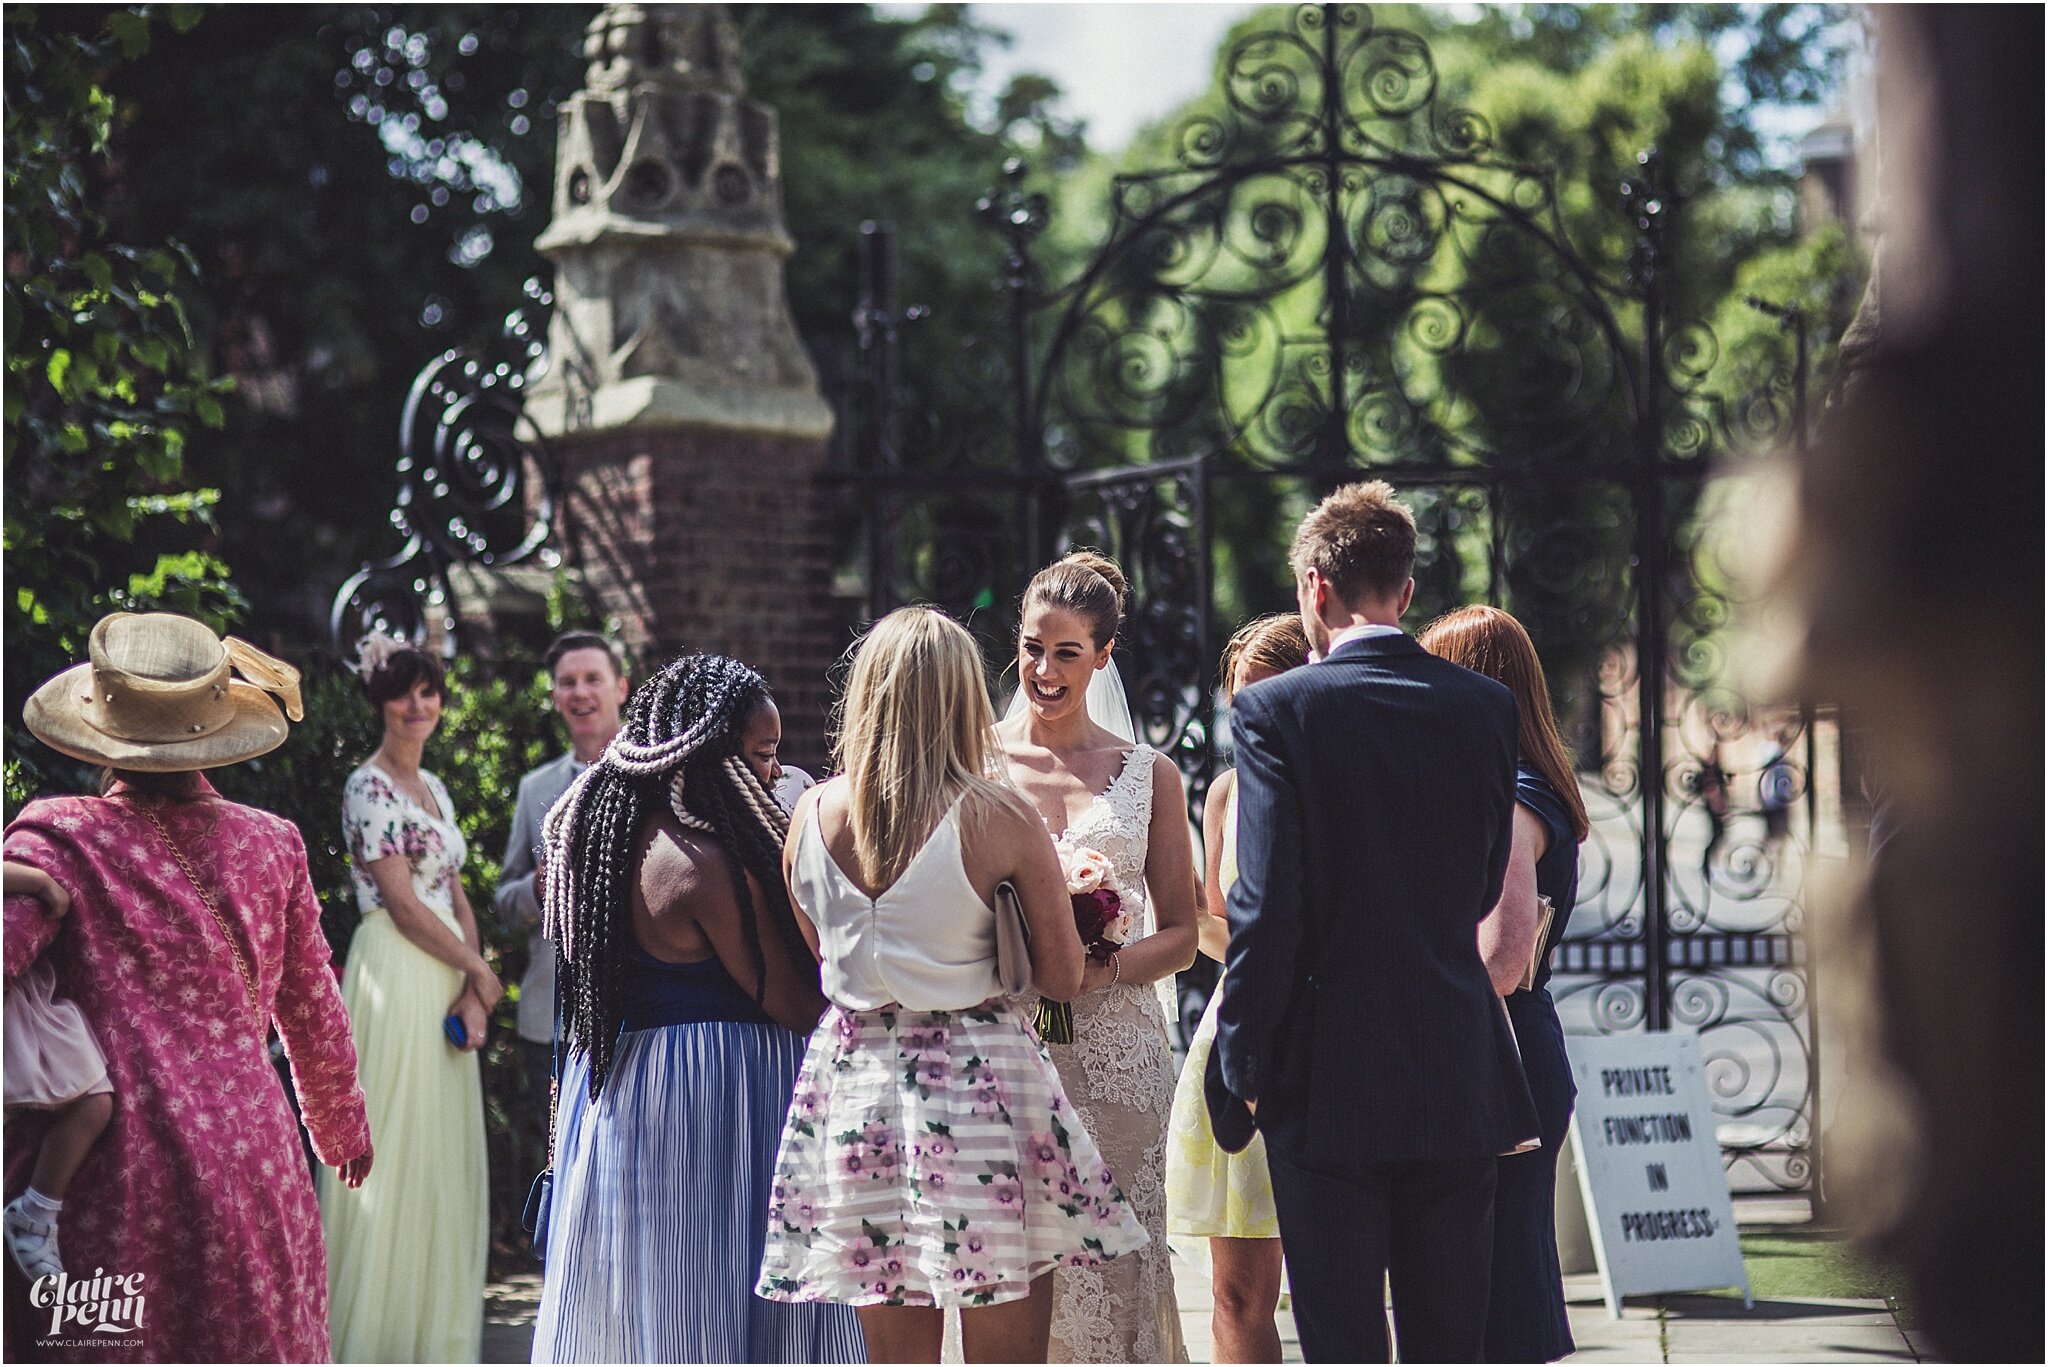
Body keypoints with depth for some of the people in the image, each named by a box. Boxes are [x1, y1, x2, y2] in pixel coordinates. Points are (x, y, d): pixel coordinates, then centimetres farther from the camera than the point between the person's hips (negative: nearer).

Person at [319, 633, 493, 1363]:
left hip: (446, 983, 8)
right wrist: (481, 970, -5)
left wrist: (471, 993, 0)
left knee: (443, 1151, 10)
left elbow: (457, 898, 13)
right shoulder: (370, 788, -9)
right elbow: (404, 905, -14)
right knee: (394, 1146, -5)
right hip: (396, 977, -8)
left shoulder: (434, 788, 16)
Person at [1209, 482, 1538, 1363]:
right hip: (1458, 1077, 4)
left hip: (1327, 1085, -4)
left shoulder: (1276, 711, -10)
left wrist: (1239, 1069, -5)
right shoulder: (1489, 708, 3)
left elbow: (1267, 912, -13)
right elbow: (1485, 892, 12)